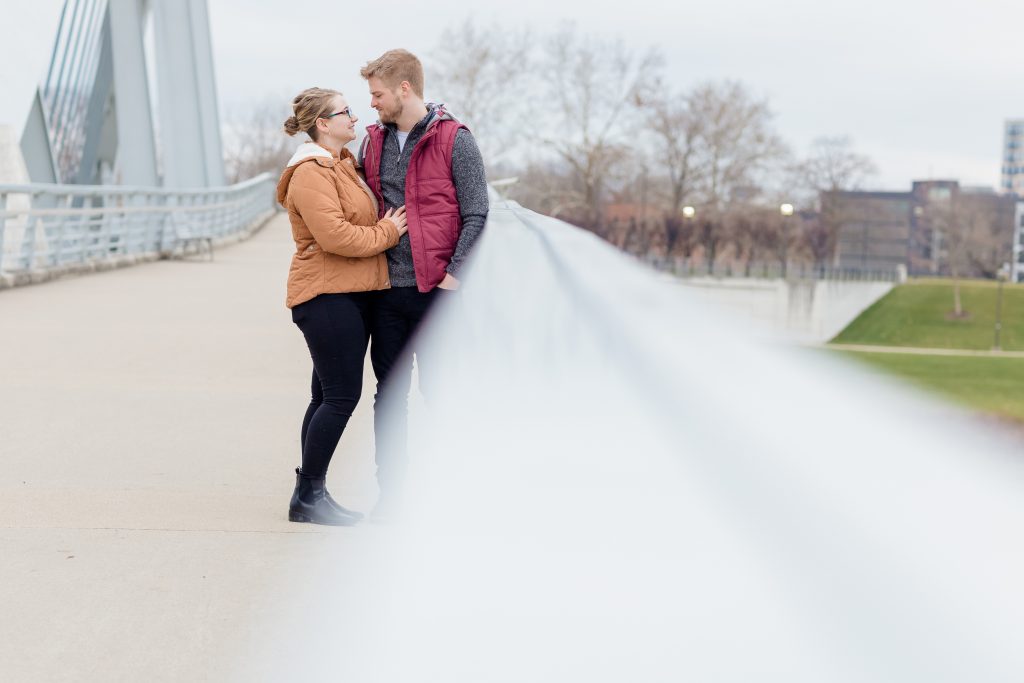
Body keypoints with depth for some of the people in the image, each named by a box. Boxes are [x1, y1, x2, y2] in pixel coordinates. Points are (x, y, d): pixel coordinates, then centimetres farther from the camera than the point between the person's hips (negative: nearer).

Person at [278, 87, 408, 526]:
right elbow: (333, 235, -23)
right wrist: (386, 234, -11)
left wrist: (384, 228, 12)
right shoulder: (311, 173, -13)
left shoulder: (342, 165, 20)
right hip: (327, 296, -10)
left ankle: (310, 493, 16)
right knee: (341, 395, -10)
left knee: (329, 396, 11)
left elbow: (359, 223, 31)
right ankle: (308, 496, -3)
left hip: (349, 295, 10)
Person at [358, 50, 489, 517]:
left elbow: (476, 215, -7)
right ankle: (389, 492, 14)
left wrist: (454, 273, -14)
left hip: (436, 289, -5)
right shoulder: (373, 142, 10)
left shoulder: (455, 140, -5)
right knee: (389, 395, 7)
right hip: (387, 289, 5)